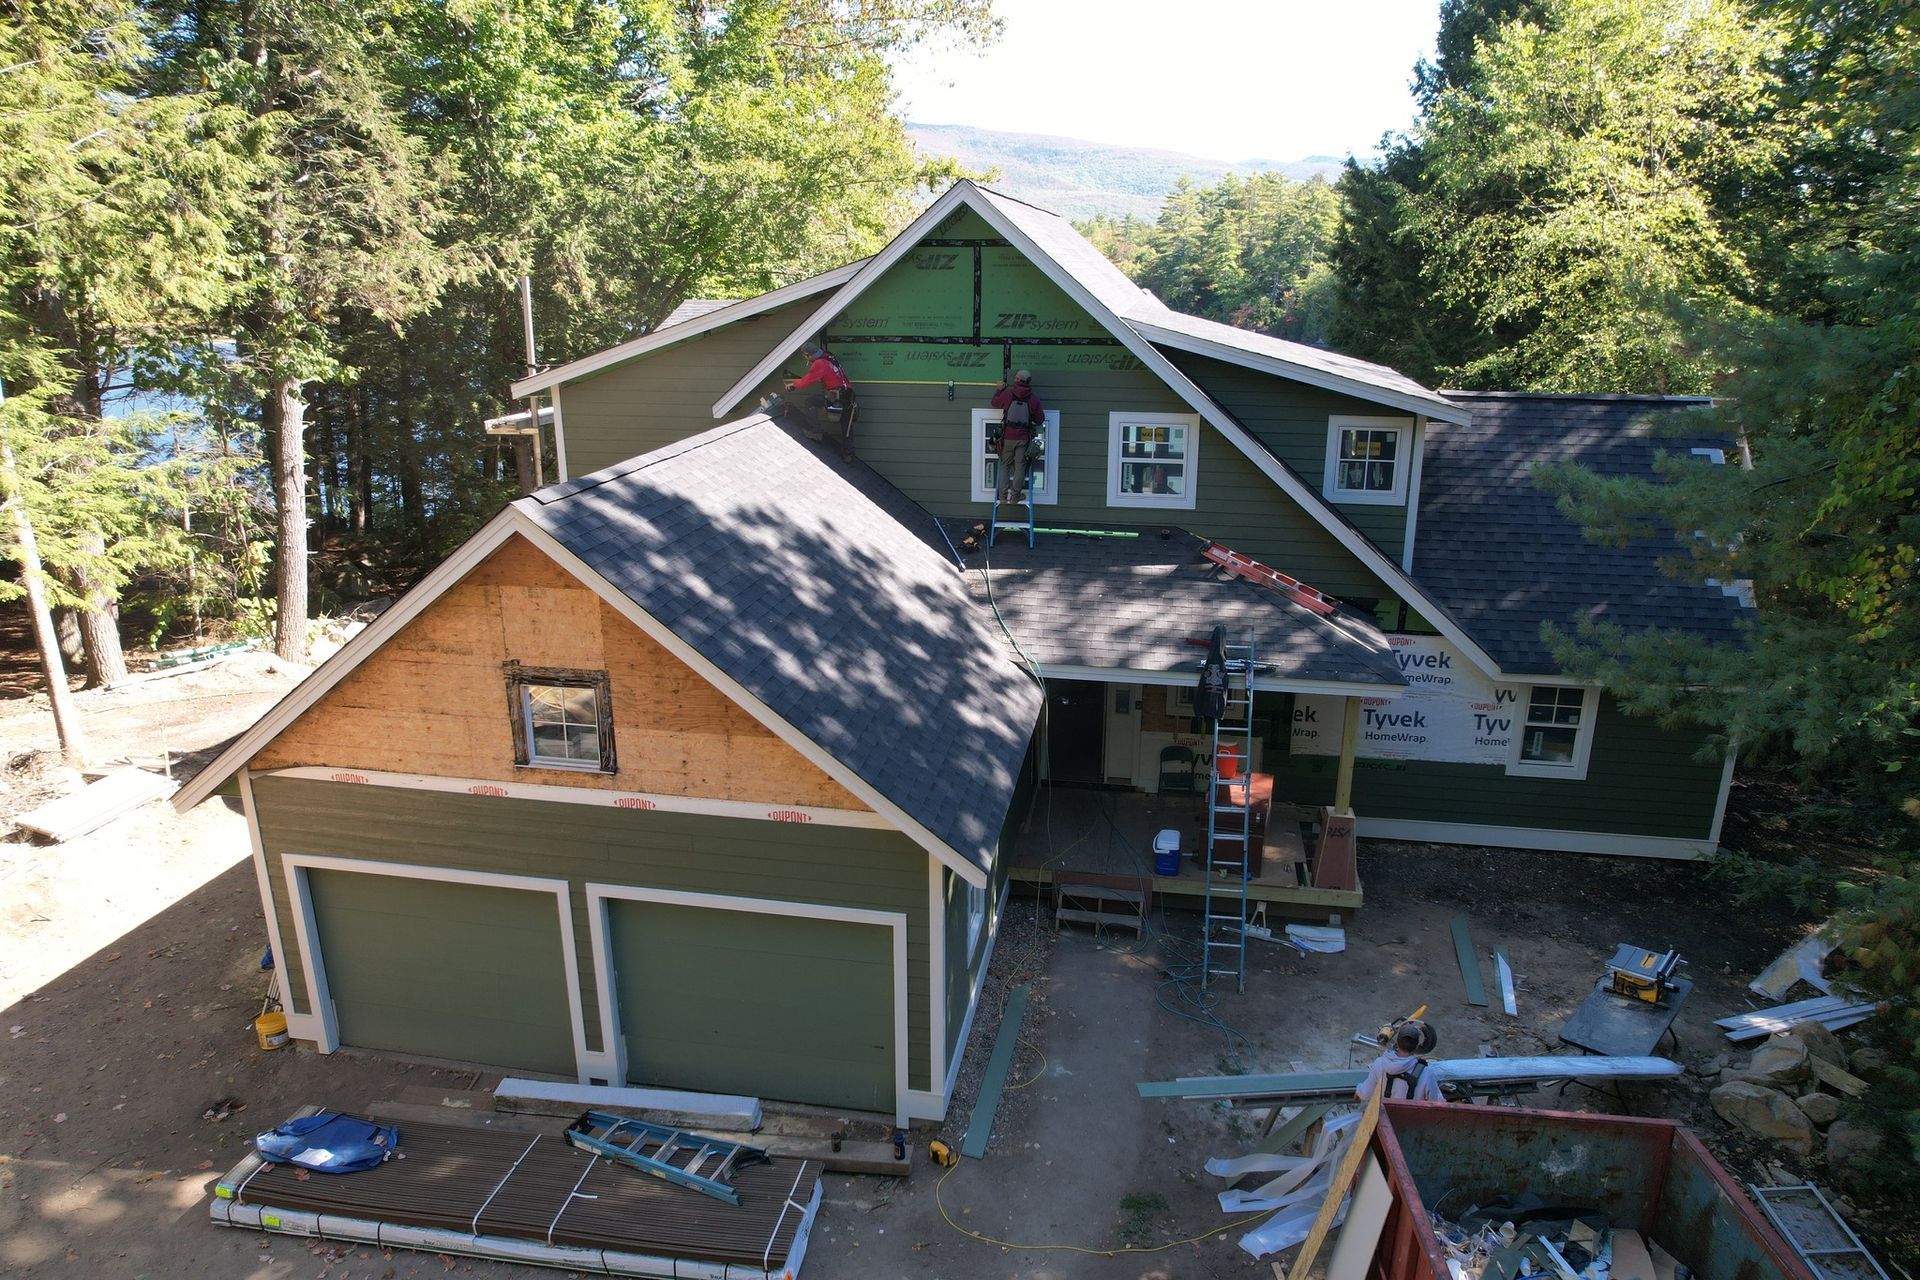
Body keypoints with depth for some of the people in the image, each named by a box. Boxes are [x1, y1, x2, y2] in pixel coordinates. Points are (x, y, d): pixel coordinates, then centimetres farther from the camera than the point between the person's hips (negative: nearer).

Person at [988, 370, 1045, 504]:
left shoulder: (1008, 393, -5)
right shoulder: (1034, 399, -3)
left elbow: (995, 403, 15)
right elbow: (1040, 420, 4)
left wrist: (998, 390, 31)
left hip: (1008, 437, 0)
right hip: (1024, 438, 0)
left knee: (1005, 465, 9)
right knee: (1020, 466, 5)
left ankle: (1003, 495, 4)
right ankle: (1015, 496, 3)